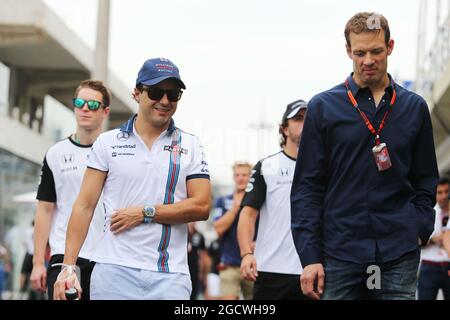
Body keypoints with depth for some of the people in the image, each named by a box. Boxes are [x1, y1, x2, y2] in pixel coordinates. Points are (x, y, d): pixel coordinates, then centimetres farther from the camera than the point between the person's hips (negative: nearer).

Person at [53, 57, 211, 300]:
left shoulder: (191, 146, 10)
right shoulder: (108, 142, 8)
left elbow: (202, 207, 1)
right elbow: (85, 206, 4)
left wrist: (145, 213, -7)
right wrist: (68, 266, -4)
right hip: (114, 271, 0)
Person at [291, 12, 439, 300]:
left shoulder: (415, 108, 11)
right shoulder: (323, 107, 4)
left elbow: (426, 180, 15)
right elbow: (307, 186, 2)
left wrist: (420, 231, 0)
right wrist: (309, 256, -5)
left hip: (399, 255, 1)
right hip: (339, 253, -1)